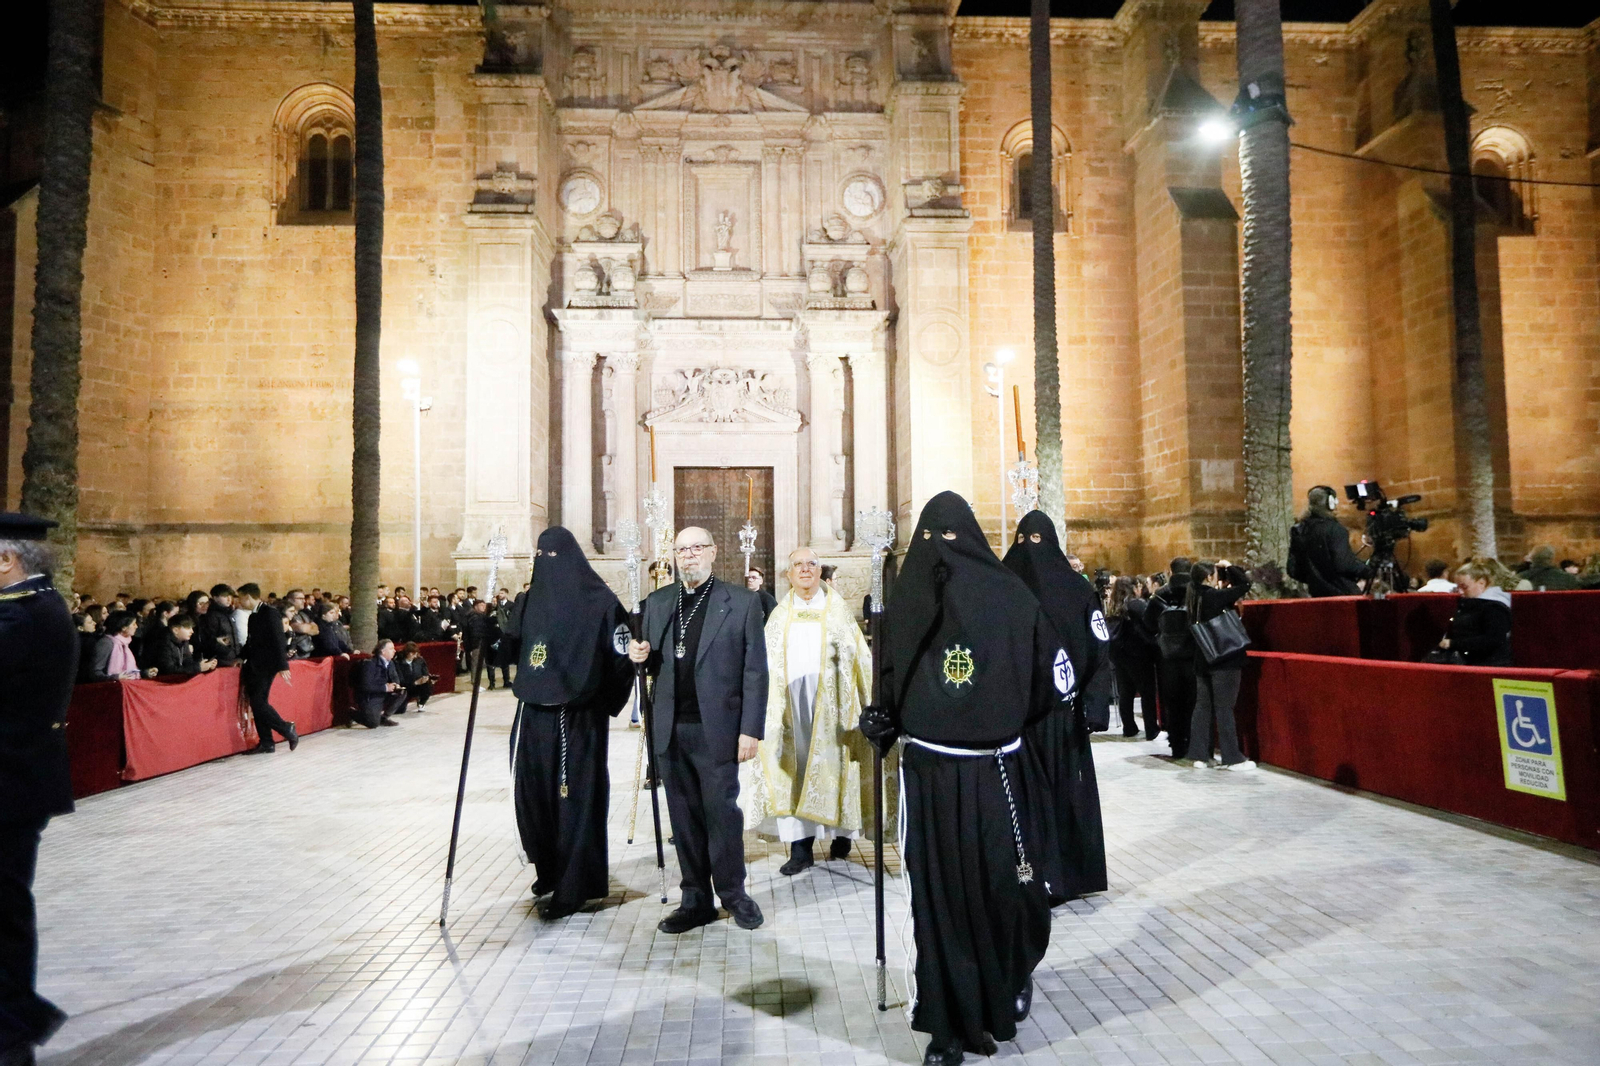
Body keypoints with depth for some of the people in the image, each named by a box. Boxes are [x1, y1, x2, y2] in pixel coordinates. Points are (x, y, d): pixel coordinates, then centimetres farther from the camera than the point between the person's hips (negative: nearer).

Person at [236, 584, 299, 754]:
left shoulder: (270, 613, -11)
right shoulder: (253, 616, 14)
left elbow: (278, 640, -16)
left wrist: (283, 665, -20)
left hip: (266, 666, -9)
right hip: (255, 666, 9)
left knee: (258, 702, -13)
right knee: (256, 703, 6)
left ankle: (286, 729, 0)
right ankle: (266, 743, 11)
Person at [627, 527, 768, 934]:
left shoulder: (742, 602, -2)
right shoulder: (657, 602, 11)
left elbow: (755, 671, -5)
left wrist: (750, 730, -10)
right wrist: (641, 656, -5)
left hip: (716, 728, -4)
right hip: (670, 729, 4)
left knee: (721, 811, 2)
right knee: (684, 816, 10)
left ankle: (733, 892, 22)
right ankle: (696, 899, 23)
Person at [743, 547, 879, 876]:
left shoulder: (837, 609, 7)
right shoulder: (779, 615, 13)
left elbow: (857, 655, 3)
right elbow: (768, 663, 12)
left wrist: (869, 700, -6)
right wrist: (763, 710, 4)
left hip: (830, 700, -2)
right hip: (791, 701, 2)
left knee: (831, 764, 2)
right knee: (796, 768, -1)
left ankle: (841, 835, 19)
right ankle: (800, 849, 2)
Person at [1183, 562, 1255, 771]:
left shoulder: (1194, 598, 5)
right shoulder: (1215, 596, -15)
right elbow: (1246, 583, -10)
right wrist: (1229, 567, 1)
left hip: (1203, 660, 7)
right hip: (1224, 659, -7)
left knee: (1202, 706, 9)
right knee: (1224, 708, -3)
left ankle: (1199, 755, 12)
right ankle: (1232, 758, 4)